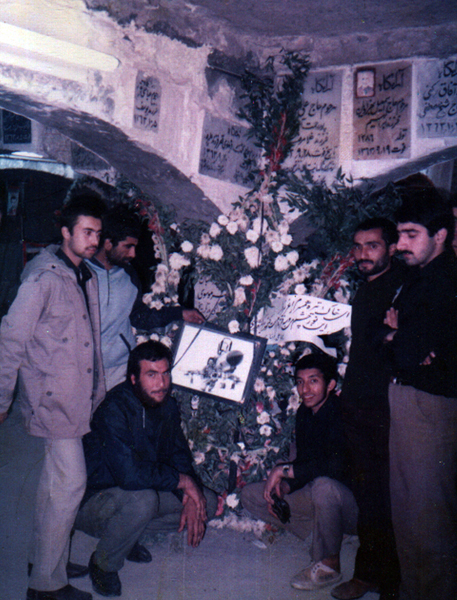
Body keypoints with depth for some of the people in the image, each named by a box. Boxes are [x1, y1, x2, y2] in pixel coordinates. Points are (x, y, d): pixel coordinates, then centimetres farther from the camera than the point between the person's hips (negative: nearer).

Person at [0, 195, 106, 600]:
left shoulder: (86, 277, 10)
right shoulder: (44, 278, -15)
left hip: (77, 396, 8)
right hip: (54, 397, -8)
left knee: (56, 480, 18)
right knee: (70, 483, -5)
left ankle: (44, 559, 34)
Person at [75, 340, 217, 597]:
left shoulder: (167, 406, -2)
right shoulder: (114, 410, -26)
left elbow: (180, 456, 6)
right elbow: (130, 474, -35)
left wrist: (190, 499, -12)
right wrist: (181, 480, -22)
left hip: (141, 494, 7)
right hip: (92, 503, -7)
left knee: (208, 502, -3)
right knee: (143, 499, -37)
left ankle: (126, 531, 7)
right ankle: (103, 564, -7)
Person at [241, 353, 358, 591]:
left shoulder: (342, 414, -22)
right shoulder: (305, 413, 2)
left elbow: (338, 467, -35)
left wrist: (284, 470, -27)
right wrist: (284, 485, -11)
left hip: (353, 503, -8)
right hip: (317, 496, 8)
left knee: (323, 486, -41)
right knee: (250, 495, 1)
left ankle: (330, 565, -15)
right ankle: (321, 538, 2)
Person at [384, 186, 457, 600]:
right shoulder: (422, 276, 14)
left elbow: (409, 354, -22)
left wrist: (397, 336, -3)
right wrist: (402, 336, -6)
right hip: (407, 397, 10)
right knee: (405, 503, 18)